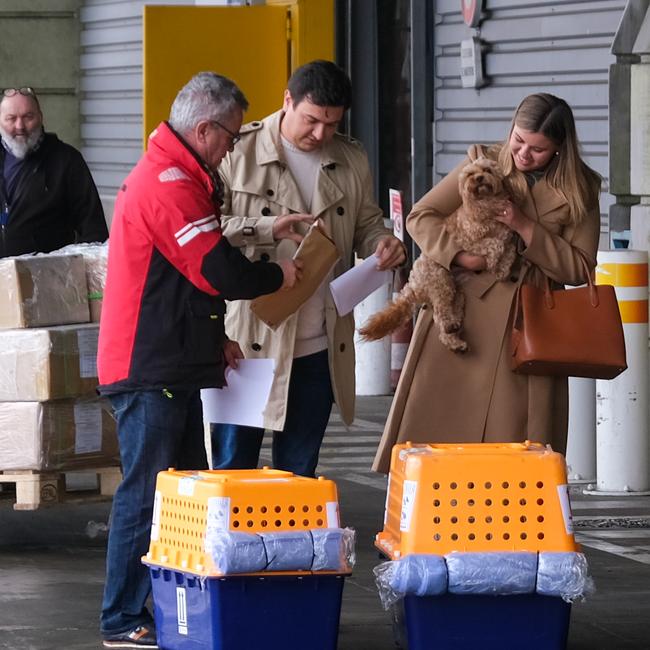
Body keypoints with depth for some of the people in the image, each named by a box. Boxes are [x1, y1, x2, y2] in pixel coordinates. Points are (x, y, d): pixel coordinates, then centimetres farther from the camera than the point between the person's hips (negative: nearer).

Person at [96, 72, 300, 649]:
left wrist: (213, 339, 18)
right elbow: (219, 272, -22)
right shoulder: (171, 186, -18)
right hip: (151, 371, -11)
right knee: (147, 493, -7)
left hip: (170, 366, 11)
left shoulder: (166, 175, 17)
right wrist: (278, 276, -5)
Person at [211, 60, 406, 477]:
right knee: (232, 468, 0)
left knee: (299, 471, 11)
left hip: (320, 346, 4)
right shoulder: (239, 152, -4)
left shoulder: (352, 161, 9)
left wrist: (382, 242, -3)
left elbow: (365, 224, 20)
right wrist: (265, 230, -22)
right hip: (249, 341, -4)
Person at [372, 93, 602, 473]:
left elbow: (580, 269, -1)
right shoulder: (484, 163, 5)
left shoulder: (580, 191, 4)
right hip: (464, 320, 1)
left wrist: (526, 228, -12)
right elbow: (421, 217, 4)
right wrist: (461, 256, -14)